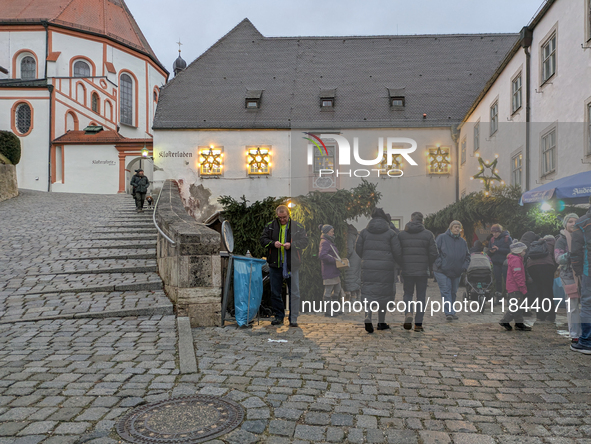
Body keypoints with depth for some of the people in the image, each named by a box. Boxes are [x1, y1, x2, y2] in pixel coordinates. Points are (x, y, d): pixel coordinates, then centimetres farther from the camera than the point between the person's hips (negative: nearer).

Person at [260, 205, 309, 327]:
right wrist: (273, 243, -11)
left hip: (292, 265, -2)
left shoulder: (298, 227, 1)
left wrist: (291, 245, -16)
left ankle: (293, 318, 8)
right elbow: (263, 240, 7)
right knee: (275, 293, 9)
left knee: (294, 293, -1)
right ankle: (279, 316, 23)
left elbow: (304, 241, -2)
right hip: (275, 264, 2)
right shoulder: (270, 226, 7)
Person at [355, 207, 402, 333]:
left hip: (368, 267, 1)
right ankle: (381, 322, 20)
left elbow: (358, 249, 6)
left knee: (368, 293, 6)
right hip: (385, 268, -1)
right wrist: (400, 262, 17)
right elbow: (397, 252, -4)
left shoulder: (364, 232, 4)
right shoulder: (391, 233, -3)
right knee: (384, 293, 11)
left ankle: (368, 317, -17)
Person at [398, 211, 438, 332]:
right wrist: (429, 266, 13)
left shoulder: (401, 234, 2)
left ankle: (408, 313, -11)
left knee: (408, 293, 16)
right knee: (421, 296, 9)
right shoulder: (428, 234, -1)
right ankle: (418, 324, 10)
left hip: (407, 270, 1)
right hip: (423, 270, -1)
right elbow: (434, 253, -4)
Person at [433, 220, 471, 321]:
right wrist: (439, 263, -14)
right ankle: (449, 313, -13)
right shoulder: (442, 238, -1)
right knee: (446, 291, -10)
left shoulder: (463, 242, 14)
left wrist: (464, 266, 6)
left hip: (456, 272, 5)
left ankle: (450, 311, 22)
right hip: (442, 271, -5)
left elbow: (467, 256, 21)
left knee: (453, 292, 11)